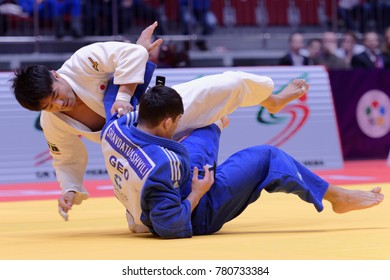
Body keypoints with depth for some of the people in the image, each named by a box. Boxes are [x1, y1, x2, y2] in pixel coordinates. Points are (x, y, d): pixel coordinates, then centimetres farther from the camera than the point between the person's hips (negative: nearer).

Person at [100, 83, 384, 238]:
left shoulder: (114, 128, -19)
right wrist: (198, 192, -22)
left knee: (203, 136, 26)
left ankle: (218, 124, 65)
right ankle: (337, 197, 14)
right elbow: (172, 227, -37)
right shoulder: (160, 166, -41)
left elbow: (118, 93, 5)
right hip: (196, 214, -8)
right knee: (266, 158, -3)